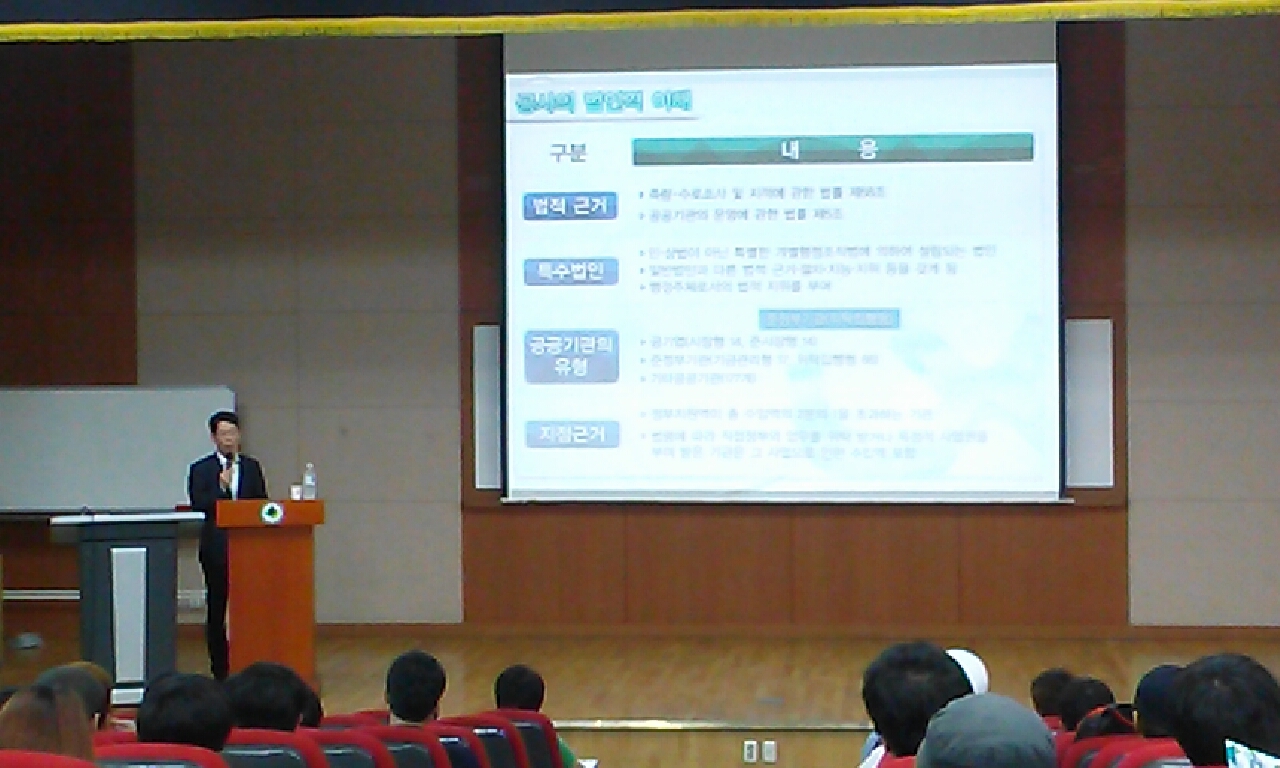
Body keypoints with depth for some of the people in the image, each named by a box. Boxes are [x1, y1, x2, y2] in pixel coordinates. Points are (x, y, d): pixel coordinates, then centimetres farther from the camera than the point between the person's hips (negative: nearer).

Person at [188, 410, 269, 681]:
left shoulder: (252, 467, 14)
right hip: (217, 547, -2)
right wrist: (221, 486, -18)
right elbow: (197, 504, -7)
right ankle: (220, 667, 8)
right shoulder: (201, 470, 4)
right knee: (217, 608, 3)